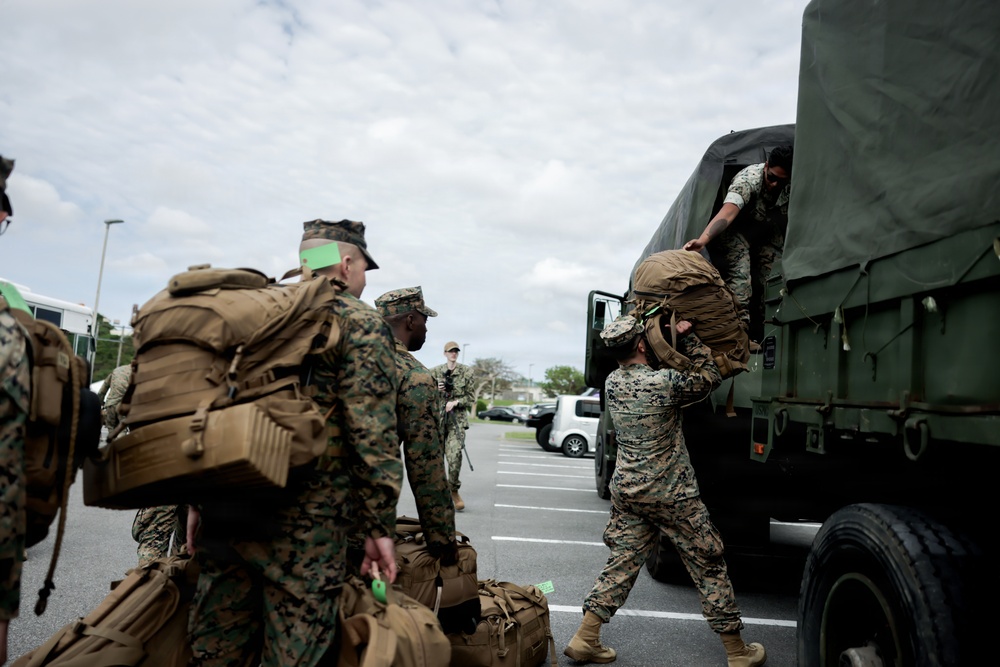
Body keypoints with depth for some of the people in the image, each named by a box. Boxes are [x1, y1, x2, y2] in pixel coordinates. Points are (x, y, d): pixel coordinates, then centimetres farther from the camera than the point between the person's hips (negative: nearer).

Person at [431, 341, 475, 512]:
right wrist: (436, 390, -7)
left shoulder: (466, 371, 5)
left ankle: (454, 491, 2)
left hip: (457, 418, -2)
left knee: (455, 456, -16)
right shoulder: (435, 372, 9)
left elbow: (471, 397, 4)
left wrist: (455, 402, -11)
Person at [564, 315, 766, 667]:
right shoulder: (664, 382, -20)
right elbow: (709, 377, -4)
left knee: (621, 562, 14)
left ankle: (585, 639, 13)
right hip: (671, 496, -5)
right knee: (710, 567, 10)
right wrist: (687, 336, -2)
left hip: (627, 490, 5)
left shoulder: (612, 382, -1)